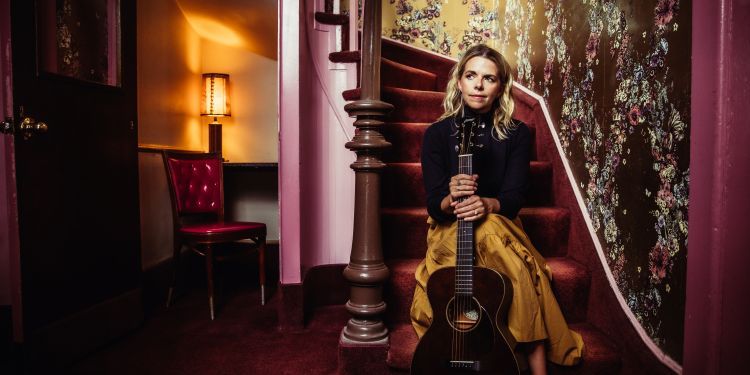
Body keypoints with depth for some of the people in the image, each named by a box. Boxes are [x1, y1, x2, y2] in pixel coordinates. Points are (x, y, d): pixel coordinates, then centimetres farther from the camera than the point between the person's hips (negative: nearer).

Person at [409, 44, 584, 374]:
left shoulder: (517, 134, 1)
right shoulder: (437, 134, -2)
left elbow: (514, 198, -8)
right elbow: (434, 204, -8)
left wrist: (487, 204, -32)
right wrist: (452, 199, -33)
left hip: (501, 227, 1)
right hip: (450, 229, -1)